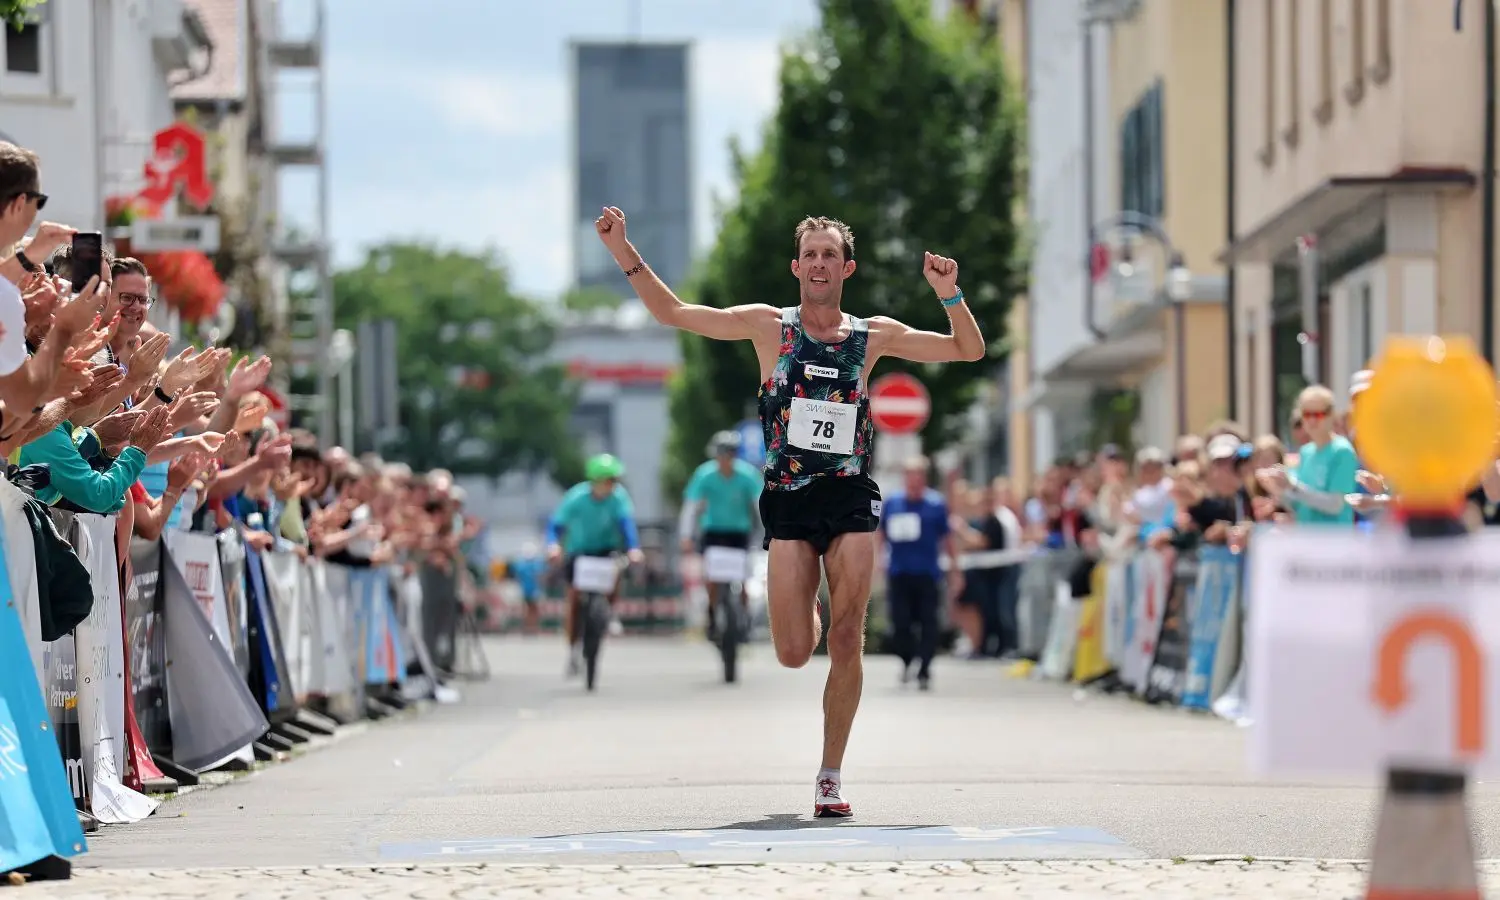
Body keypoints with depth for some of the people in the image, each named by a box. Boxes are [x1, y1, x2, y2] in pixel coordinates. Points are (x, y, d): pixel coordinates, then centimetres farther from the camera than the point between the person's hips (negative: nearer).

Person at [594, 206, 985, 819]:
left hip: (851, 498, 0)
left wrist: (950, 295, -7)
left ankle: (831, 775, 6)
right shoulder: (769, 326, 6)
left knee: (846, 644, -6)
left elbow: (969, 350, 11)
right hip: (788, 499, 0)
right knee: (793, 654, -7)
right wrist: (623, 251, -3)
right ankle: (807, 610, 32)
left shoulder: (874, 335, 8)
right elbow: (673, 313, 6)